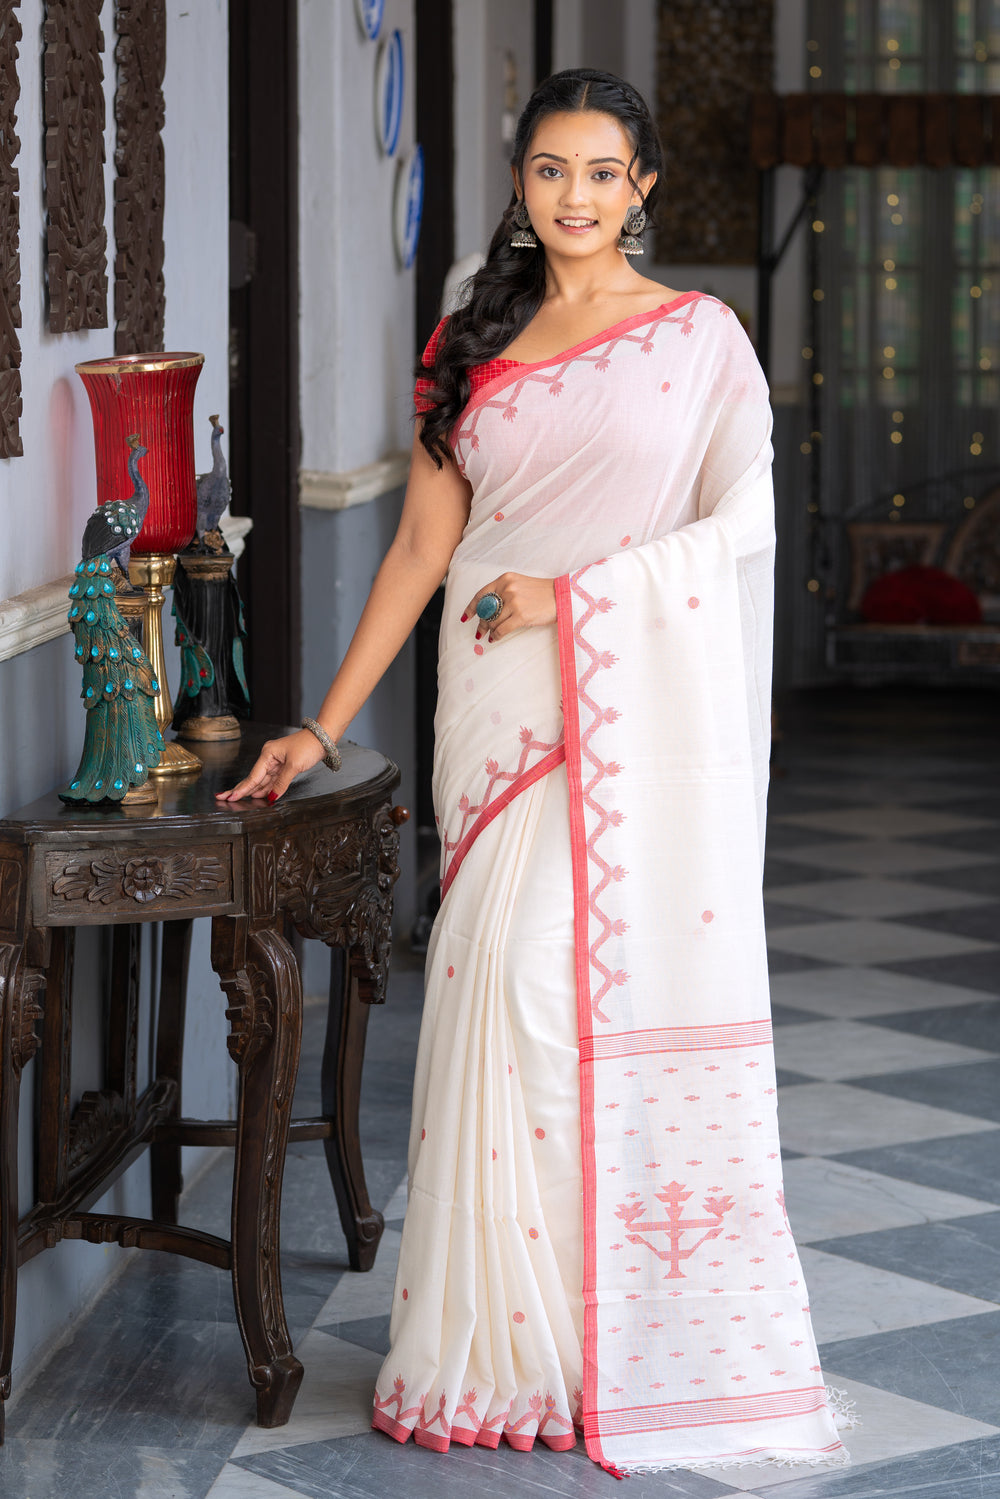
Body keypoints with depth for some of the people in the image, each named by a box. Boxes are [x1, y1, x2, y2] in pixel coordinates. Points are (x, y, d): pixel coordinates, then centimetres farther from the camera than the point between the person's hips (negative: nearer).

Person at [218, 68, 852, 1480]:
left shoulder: (700, 335, 3)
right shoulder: (474, 343, 13)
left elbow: (742, 523, -5)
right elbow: (424, 543, 12)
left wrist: (571, 593, -11)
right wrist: (325, 726, 8)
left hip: (645, 712, -3)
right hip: (504, 715, 3)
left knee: (637, 986, -7)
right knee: (508, 991, -3)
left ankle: (642, 1338, 3)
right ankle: (516, 1347, 5)